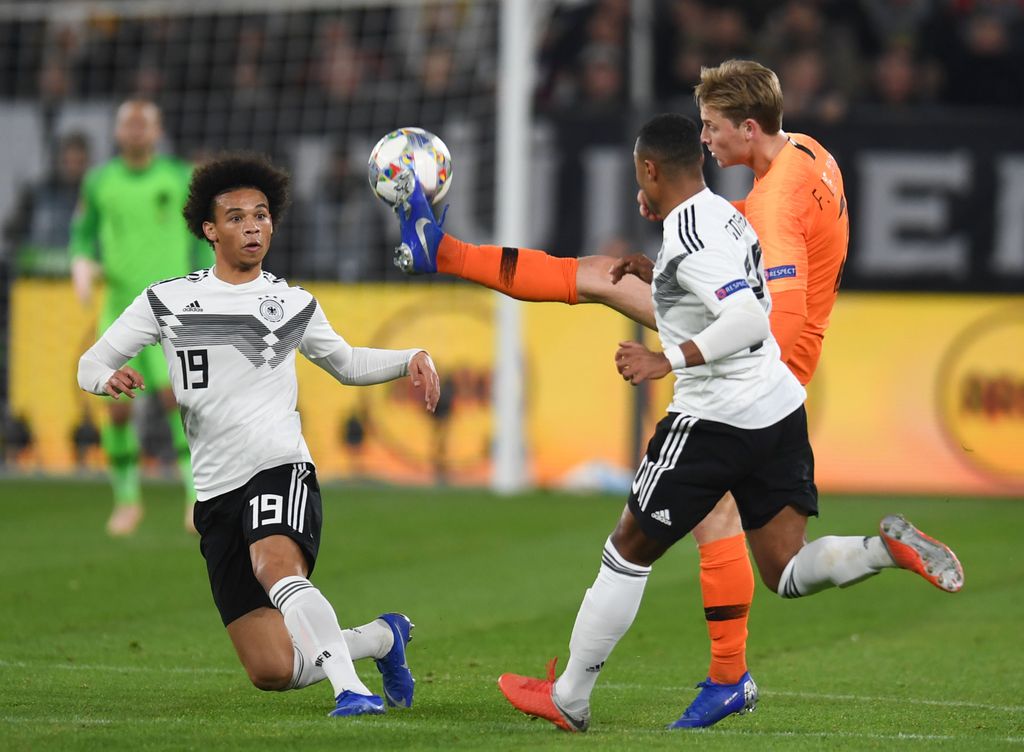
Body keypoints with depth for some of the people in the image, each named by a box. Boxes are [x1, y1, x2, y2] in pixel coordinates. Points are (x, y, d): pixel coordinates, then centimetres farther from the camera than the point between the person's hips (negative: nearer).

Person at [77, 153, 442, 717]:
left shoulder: (293, 305, 12)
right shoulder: (166, 301, 9)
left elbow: (346, 363, 28)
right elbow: (90, 364, 12)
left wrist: (411, 359, 11)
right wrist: (109, 378, -12)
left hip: (281, 468, -2)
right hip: (217, 494, 2)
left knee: (276, 565, -39)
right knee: (273, 672, -5)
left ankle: (351, 689, -42)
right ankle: (382, 636, 21)